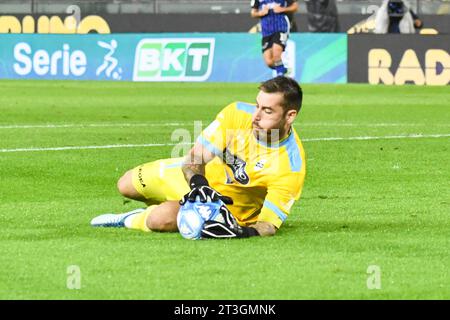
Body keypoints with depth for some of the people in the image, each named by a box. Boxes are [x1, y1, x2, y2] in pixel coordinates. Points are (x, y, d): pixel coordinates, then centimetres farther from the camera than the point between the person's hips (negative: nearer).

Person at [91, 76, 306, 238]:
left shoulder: (291, 166, -35)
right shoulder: (238, 113, -27)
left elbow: (268, 225, -31)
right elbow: (195, 158, -21)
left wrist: (243, 232, -54)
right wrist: (198, 183, -43)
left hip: (230, 206, -5)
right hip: (204, 174, 5)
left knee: (164, 218, -29)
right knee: (126, 186, 15)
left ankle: (130, 221, 6)